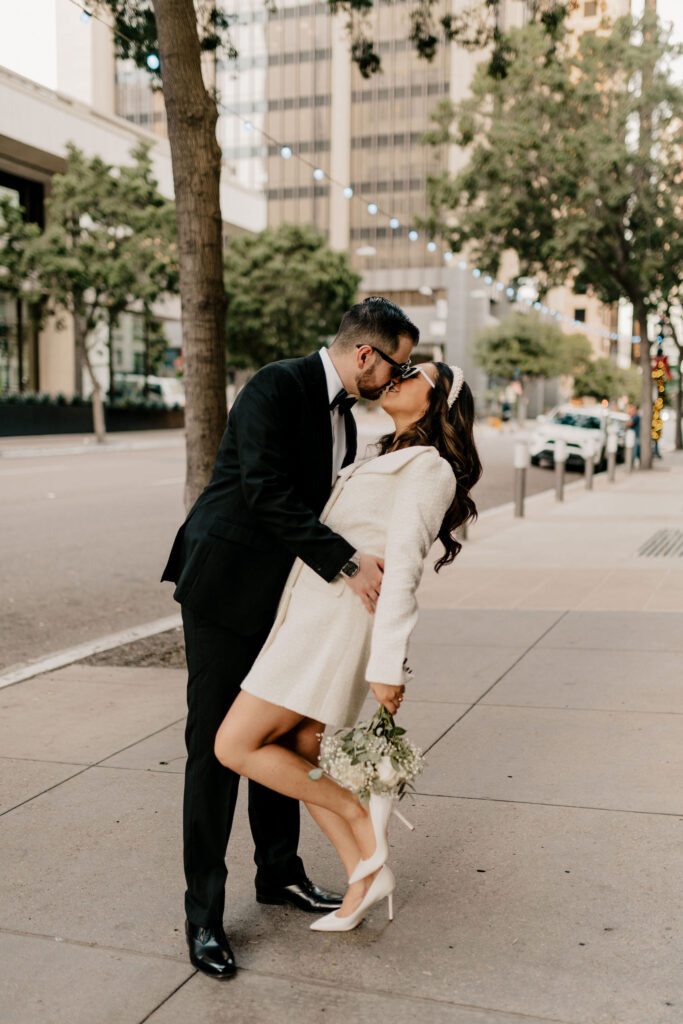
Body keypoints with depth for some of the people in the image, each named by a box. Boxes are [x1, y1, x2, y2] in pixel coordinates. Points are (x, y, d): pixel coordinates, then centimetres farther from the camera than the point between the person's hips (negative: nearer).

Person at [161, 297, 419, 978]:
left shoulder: (343, 414, 10)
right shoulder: (277, 387, -18)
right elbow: (267, 493, -29)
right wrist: (345, 562, -32)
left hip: (284, 595, 9)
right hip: (224, 587, -8)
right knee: (215, 745, -3)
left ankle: (280, 874, 32)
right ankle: (203, 914, 8)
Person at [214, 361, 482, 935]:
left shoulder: (430, 468, -7)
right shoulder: (386, 460, 21)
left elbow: (403, 568, -17)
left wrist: (387, 663, -22)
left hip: (338, 623, -9)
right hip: (312, 613, 9)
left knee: (236, 746, -8)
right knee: (301, 762, 9)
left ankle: (361, 815, 3)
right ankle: (366, 873, 15)